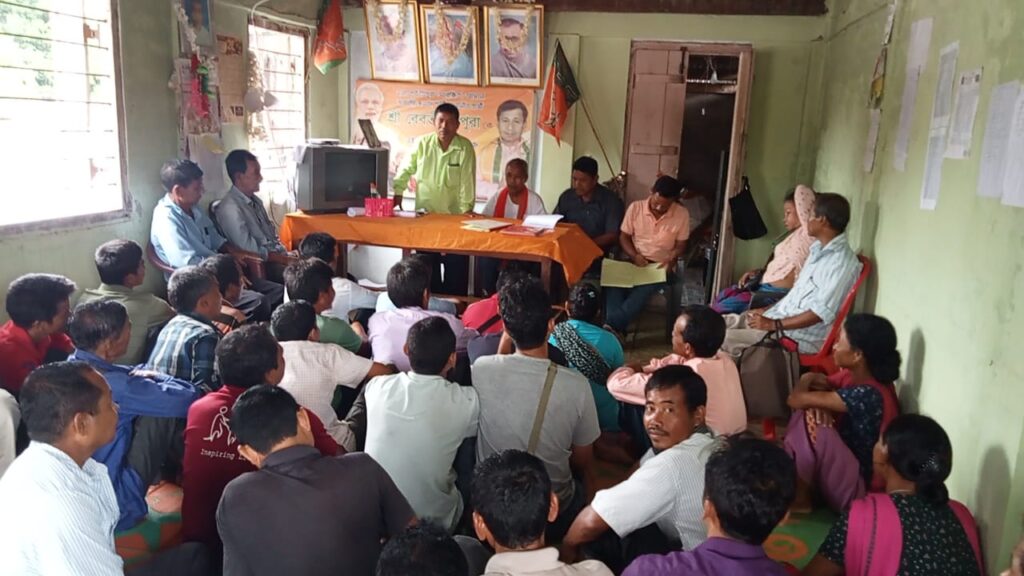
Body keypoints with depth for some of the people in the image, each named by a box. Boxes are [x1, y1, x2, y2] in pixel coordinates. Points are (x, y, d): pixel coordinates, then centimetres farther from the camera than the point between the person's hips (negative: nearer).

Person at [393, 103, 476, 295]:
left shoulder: (465, 147, -8)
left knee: (456, 268, 3)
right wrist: (398, 193, 3)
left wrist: (466, 209, -16)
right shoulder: (422, 143, -2)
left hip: (454, 216, -2)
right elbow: (406, 170, 8)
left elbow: (468, 181, -11)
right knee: (427, 266, 11)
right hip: (425, 215, 2)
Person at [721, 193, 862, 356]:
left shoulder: (843, 262, -18)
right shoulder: (818, 249, 12)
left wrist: (774, 325, -22)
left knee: (726, 339, -21)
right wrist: (767, 310, 11)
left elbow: (822, 312, -23)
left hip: (802, 337, -9)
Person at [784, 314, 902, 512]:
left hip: (861, 491, -9)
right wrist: (813, 380, -19)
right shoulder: (854, 375, -3)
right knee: (810, 412, -1)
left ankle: (799, 499, -4)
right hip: (847, 464, 9)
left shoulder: (867, 394, -30)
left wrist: (807, 381, -6)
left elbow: (796, 399, -29)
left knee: (812, 426, -25)